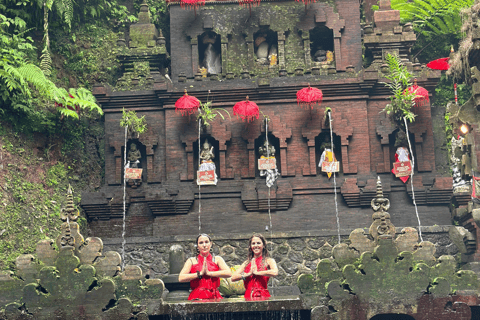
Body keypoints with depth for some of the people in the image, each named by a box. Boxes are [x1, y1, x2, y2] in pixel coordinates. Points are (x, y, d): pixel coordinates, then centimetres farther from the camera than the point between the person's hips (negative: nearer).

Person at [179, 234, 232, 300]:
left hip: (214, 297, 2)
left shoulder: (217, 259, 13)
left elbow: (229, 273, -6)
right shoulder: (192, 261, 11)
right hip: (197, 298, -1)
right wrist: (200, 273, -7)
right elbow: (181, 278, -4)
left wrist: (209, 273, -8)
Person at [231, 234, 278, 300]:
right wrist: (249, 274, -5)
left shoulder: (268, 261, 6)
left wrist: (256, 272, -7)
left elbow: (275, 272, -17)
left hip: (263, 296, -3)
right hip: (248, 297, 3)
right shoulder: (246, 263, 17)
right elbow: (233, 278, 8)